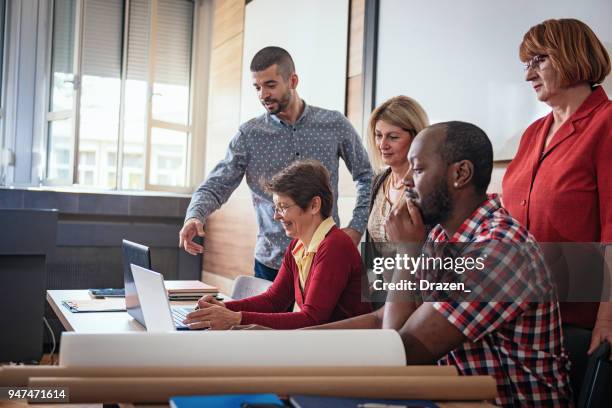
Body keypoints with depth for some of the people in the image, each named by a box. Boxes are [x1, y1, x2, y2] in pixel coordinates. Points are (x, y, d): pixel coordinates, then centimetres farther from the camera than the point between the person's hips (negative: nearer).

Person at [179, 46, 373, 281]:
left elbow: (366, 177, 8)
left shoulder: (334, 125, -1)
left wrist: (356, 228, -2)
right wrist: (194, 217, -25)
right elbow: (216, 186, -4)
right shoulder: (249, 135, -1)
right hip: (271, 263, 0)